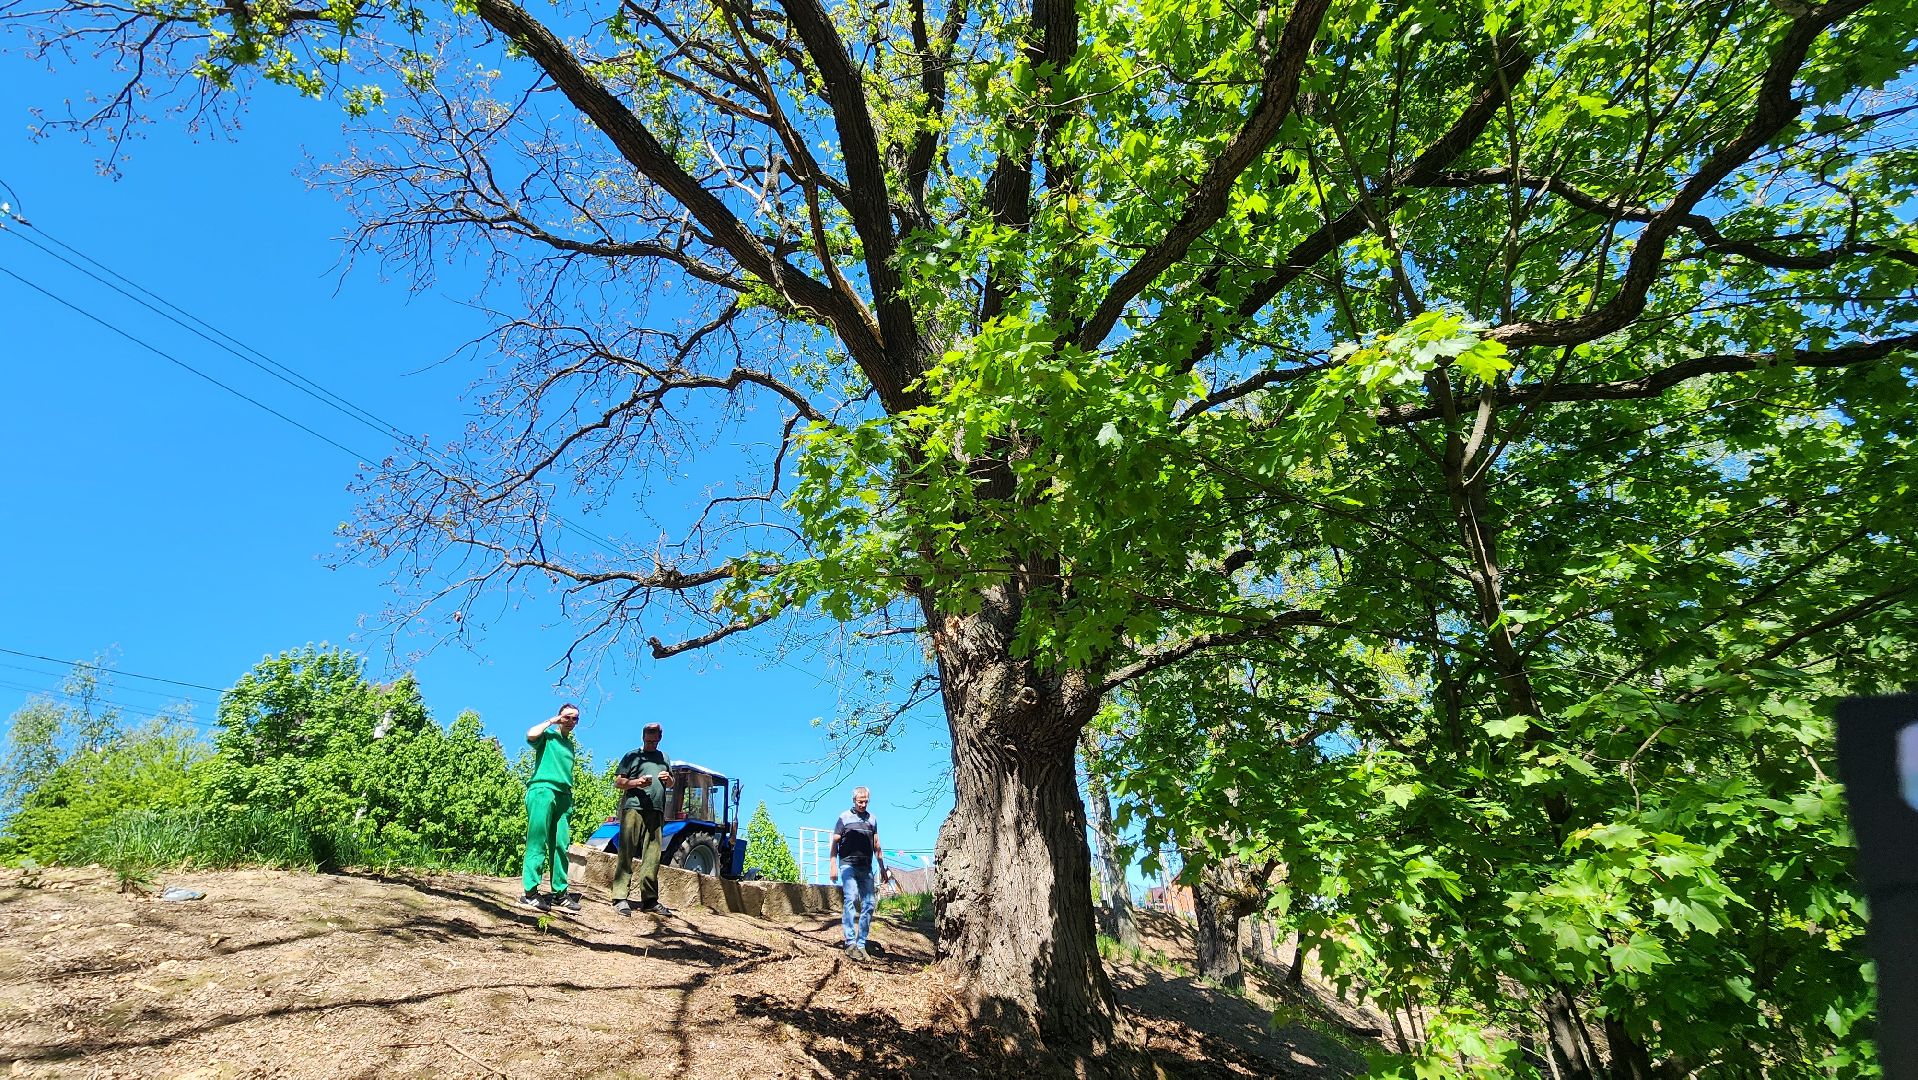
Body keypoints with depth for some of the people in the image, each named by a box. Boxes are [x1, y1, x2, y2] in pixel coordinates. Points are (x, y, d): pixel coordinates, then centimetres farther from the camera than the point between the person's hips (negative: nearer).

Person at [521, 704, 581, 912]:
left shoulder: (571, 745, 23)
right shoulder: (548, 735, 4)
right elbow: (531, 734, -20)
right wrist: (551, 721, -5)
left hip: (563, 795, 7)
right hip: (542, 790, -7)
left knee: (561, 845, 5)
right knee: (538, 842, -9)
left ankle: (560, 892, 9)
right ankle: (530, 892, -9)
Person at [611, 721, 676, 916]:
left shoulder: (664, 758, 23)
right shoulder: (633, 756, 9)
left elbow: (671, 785, 28)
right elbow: (618, 782, 4)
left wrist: (668, 779, 5)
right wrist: (636, 783, -14)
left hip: (656, 812, 4)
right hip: (633, 808, -4)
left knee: (652, 857, 4)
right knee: (627, 854, -7)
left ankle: (650, 900, 8)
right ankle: (620, 898, -5)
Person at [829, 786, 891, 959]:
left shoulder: (872, 819, 15)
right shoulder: (844, 817, 5)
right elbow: (835, 843, 4)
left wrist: (882, 868, 17)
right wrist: (833, 866, -6)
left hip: (866, 868, 4)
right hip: (848, 865, -4)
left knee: (869, 904, -2)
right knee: (851, 899, -19)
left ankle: (861, 944, 6)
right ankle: (850, 943, -19)